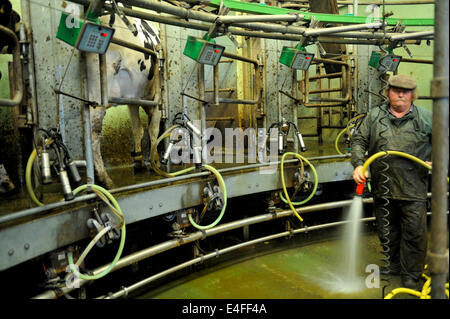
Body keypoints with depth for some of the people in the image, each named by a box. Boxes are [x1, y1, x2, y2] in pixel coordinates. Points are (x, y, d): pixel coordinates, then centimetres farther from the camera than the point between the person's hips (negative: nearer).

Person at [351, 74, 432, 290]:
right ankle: (394, 264, 36)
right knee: (387, 231, 15)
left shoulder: (425, 117, 4)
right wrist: (358, 164, -10)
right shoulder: (374, 116, 7)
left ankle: (411, 274, 19)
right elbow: (359, 141, 5)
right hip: (382, 187, 2)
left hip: (413, 187, -2)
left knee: (414, 232, 1)